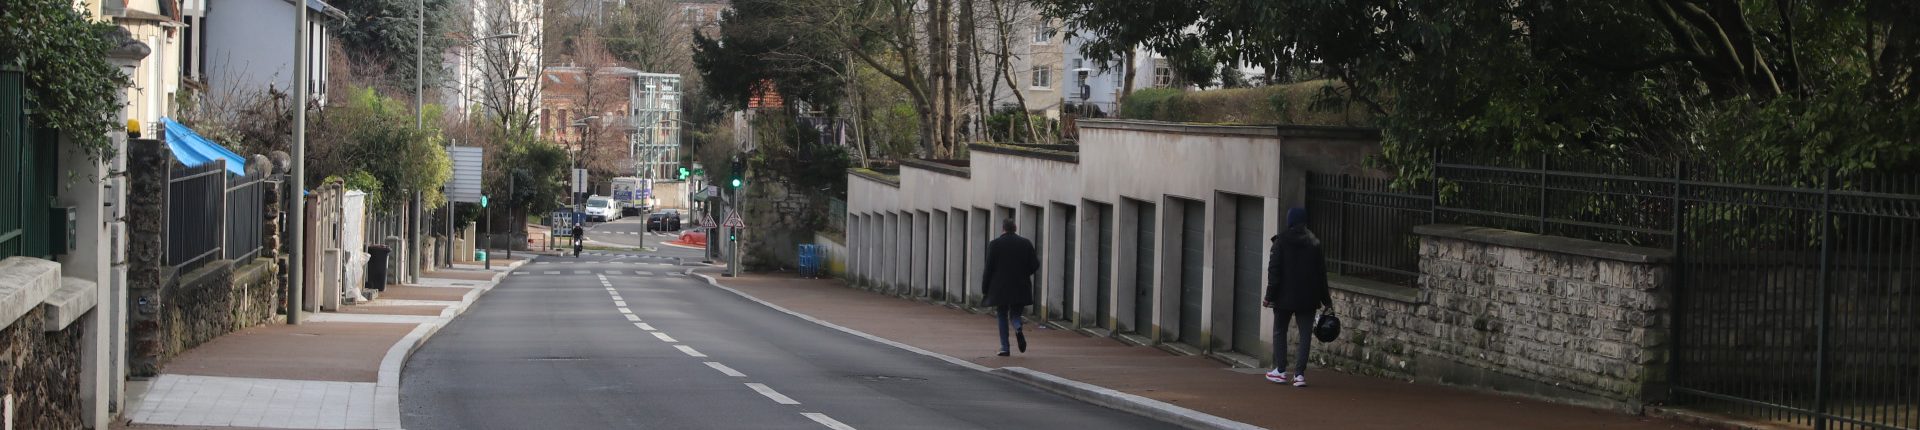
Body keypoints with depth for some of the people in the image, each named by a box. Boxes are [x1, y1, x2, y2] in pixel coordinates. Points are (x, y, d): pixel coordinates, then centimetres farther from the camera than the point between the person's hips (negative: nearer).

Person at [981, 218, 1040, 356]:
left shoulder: (995, 244, -4)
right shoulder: (1026, 243, 2)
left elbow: (989, 268, -5)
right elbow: (1034, 265, 0)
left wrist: (985, 288, 3)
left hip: (1000, 288, -2)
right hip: (1020, 288, 2)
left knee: (1002, 316, 10)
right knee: (1016, 314, 13)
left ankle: (1004, 347, 1)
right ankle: (1018, 329, -21)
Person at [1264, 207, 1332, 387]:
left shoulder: (1281, 241, -5)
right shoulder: (1314, 243, 4)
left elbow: (1274, 270, -9)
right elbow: (1321, 273, 6)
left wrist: (1270, 295, -8)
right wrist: (1326, 300, 11)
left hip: (1284, 297, -2)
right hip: (1307, 298, 2)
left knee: (1280, 331, 13)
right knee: (1305, 335, 4)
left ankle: (1280, 371, 13)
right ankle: (1299, 374, -4)